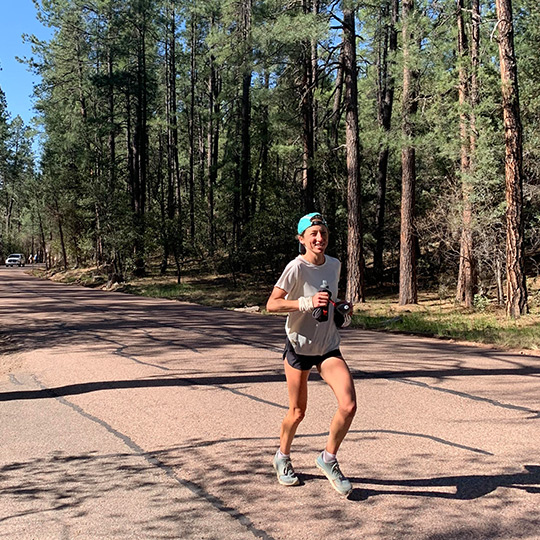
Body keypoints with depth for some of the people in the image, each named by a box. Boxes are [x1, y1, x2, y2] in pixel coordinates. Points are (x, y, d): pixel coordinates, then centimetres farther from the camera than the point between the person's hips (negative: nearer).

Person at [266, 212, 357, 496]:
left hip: (328, 347, 4)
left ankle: (328, 458, 13)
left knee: (348, 405, -11)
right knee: (297, 412, 8)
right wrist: (308, 303, -29)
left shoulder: (334, 265, 2)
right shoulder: (296, 268, -16)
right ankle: (283, 456, 38)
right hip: (299, 346, -4)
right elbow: (271, 304, -19)